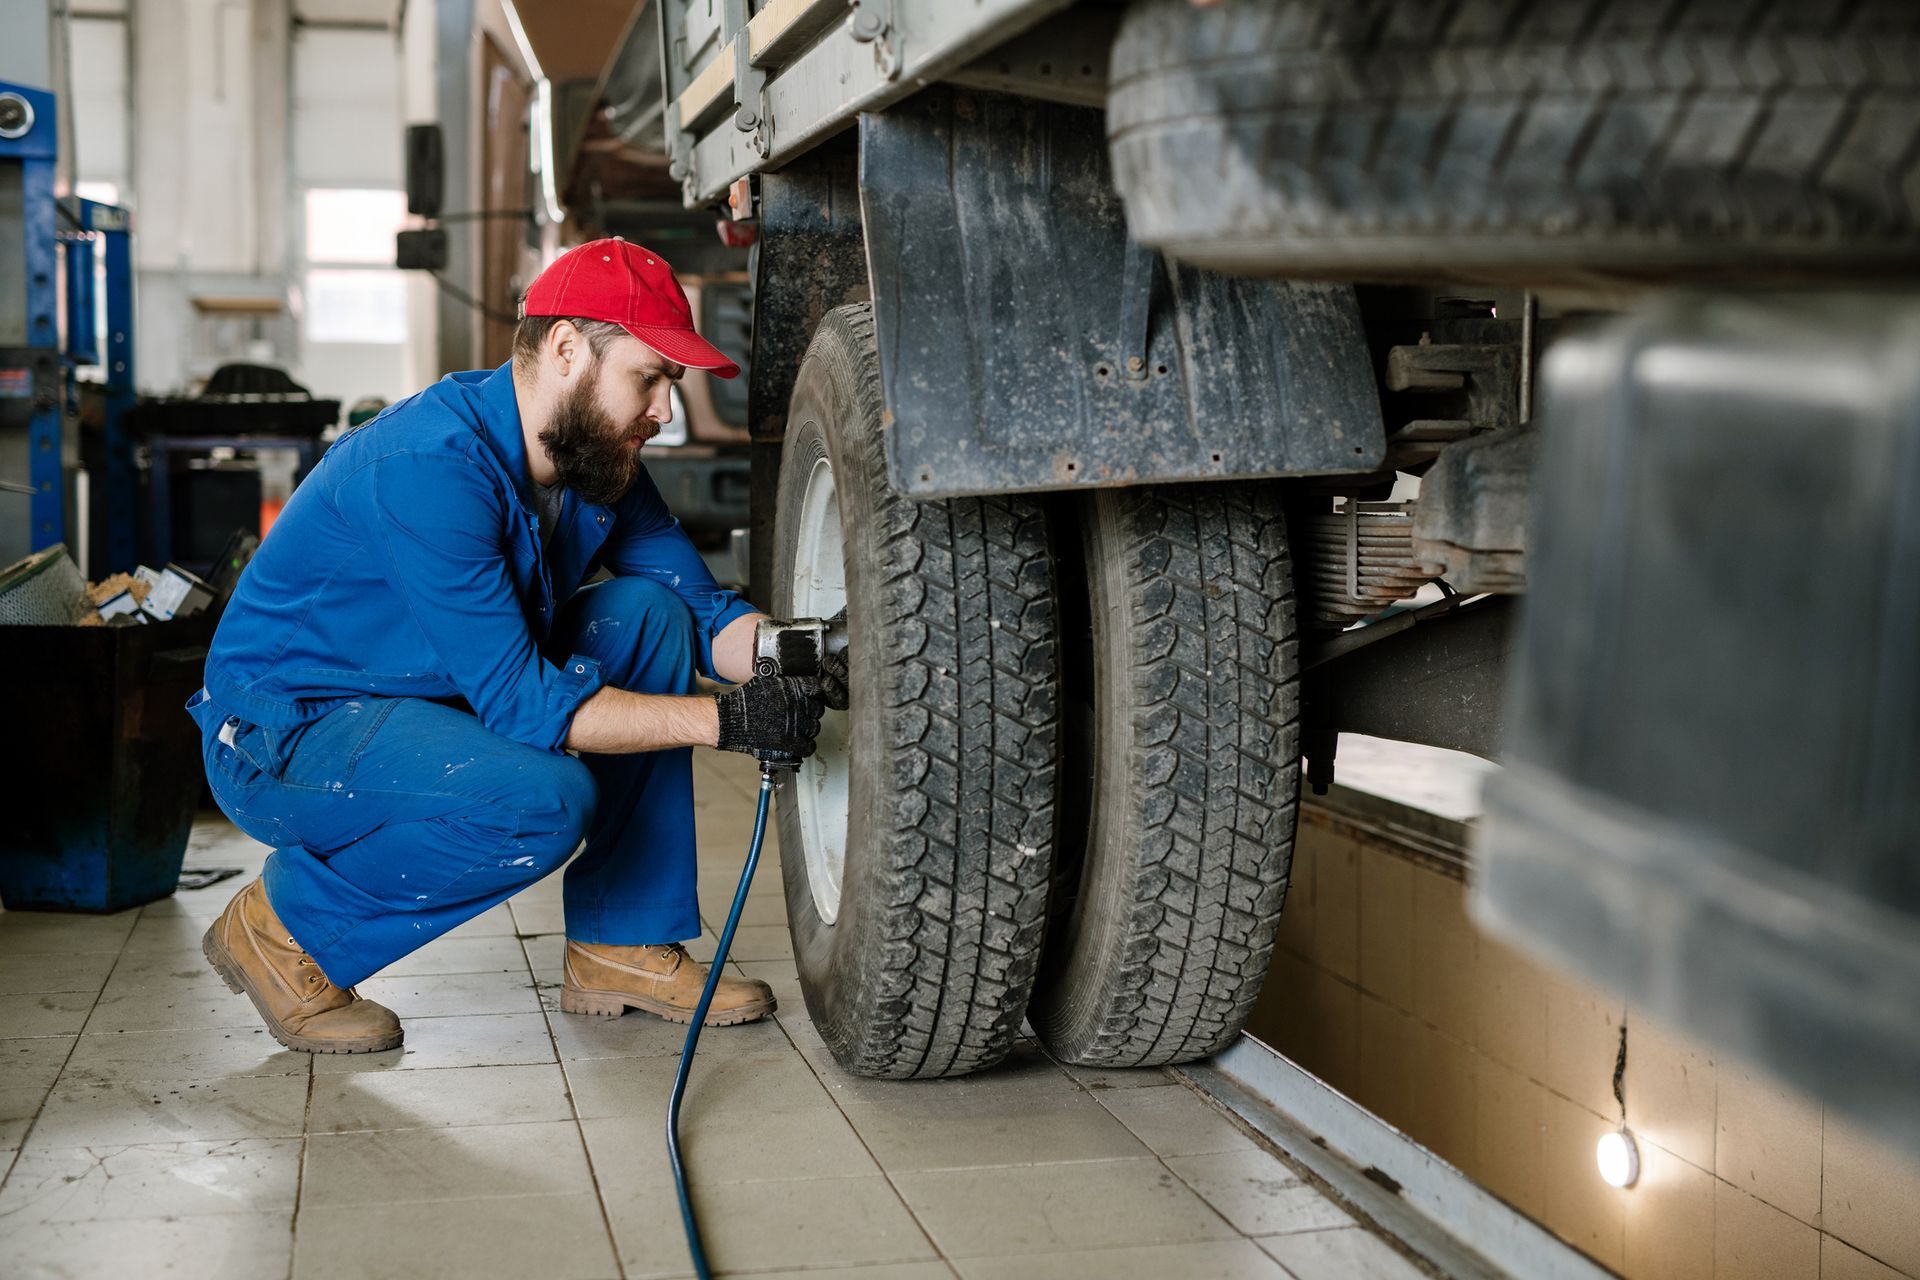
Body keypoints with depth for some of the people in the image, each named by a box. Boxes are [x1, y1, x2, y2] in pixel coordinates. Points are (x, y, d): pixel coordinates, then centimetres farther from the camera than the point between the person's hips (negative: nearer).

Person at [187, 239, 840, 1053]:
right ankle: (288, 927, -6)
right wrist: (724, 720, -33)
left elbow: (705, 610, 1)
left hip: (433, 703, 9)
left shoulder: (598, 458, -2)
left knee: (649, 609, -5)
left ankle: (622, 946, 0)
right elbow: (519, 701, -31)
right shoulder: (434, 464, -29)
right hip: (284, 733, -9)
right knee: (544, 802, -32)